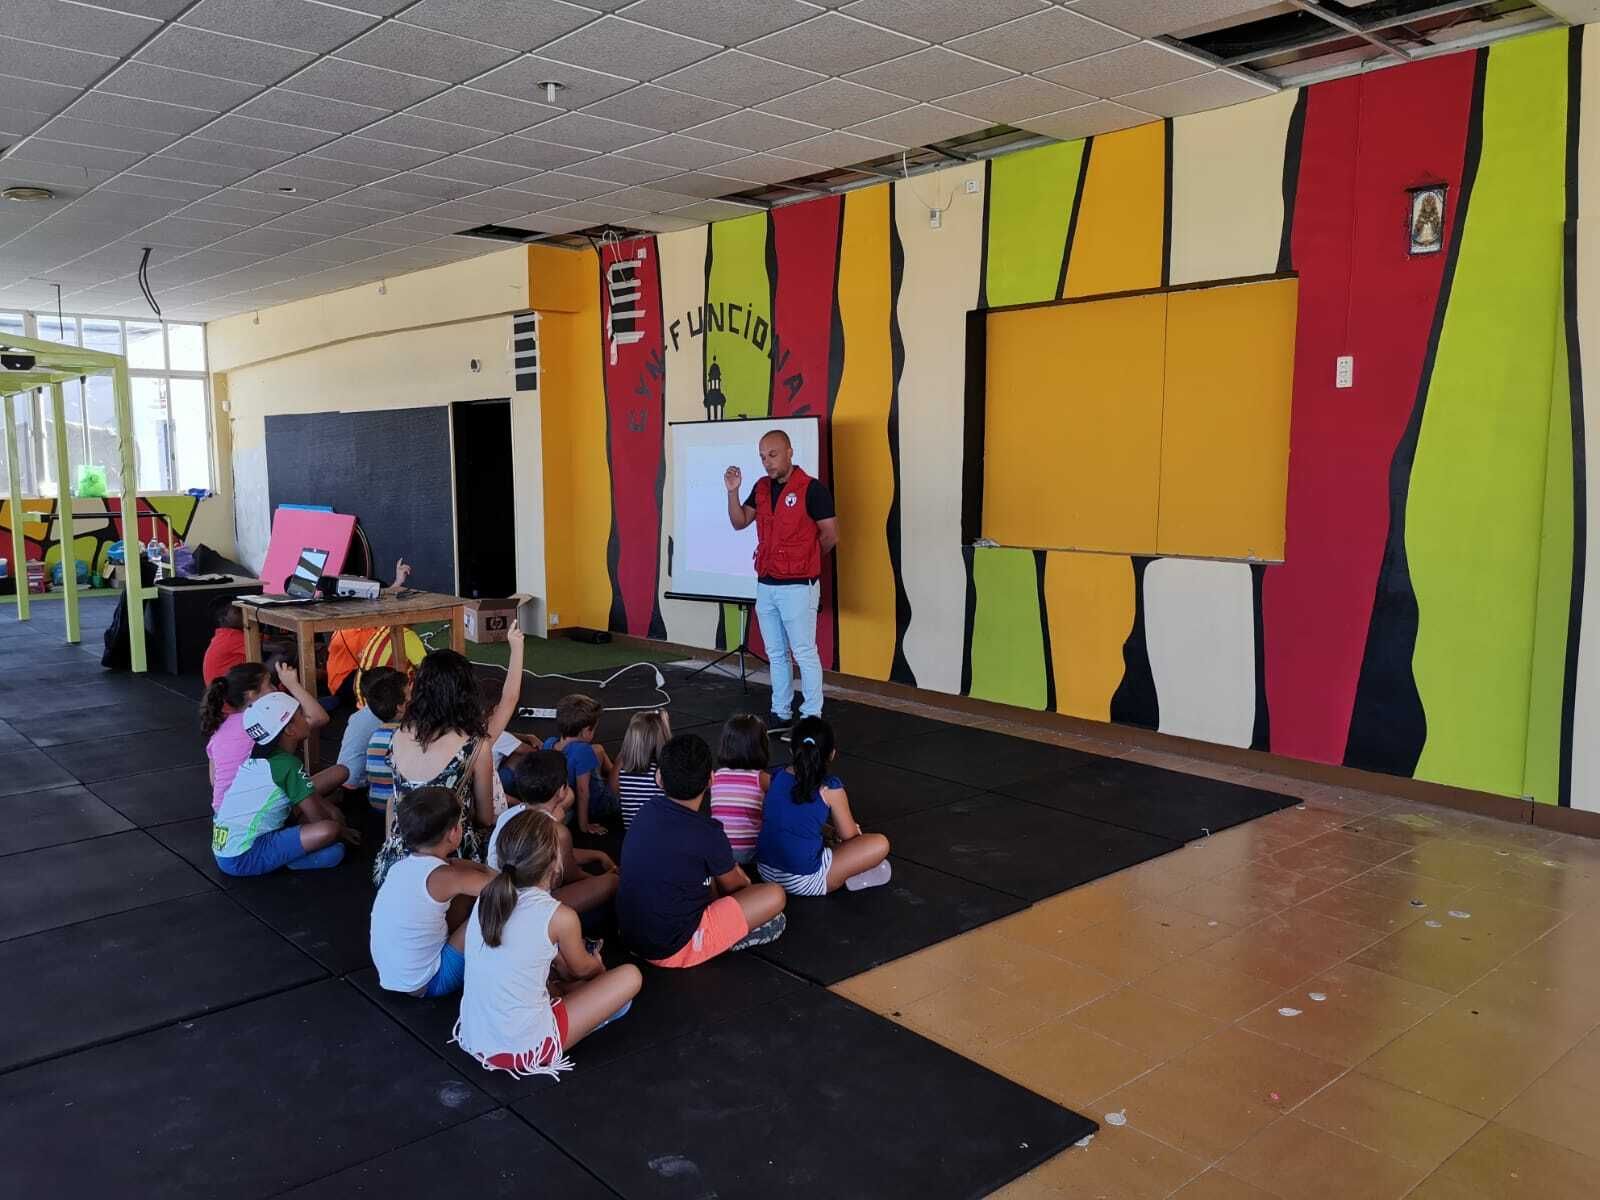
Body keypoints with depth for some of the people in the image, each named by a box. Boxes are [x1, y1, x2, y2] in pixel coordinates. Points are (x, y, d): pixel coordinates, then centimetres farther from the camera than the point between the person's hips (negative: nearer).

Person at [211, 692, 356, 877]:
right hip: (243, 858, -9)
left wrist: (334, 815, 15)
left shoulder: (259, 756, 10)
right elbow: (316, 817, -9)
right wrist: (340, 830, 8)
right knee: (329, 830, -26)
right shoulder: (288, 764, -15)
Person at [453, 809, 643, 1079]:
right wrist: (599, 965, 28)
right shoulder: (560, 917, -17)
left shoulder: (487, 897, -1)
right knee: (630, 977, 3)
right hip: (523, 1051, -7)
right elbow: (582, 968, 6)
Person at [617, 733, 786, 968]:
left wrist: (734, 870, 22)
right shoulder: (707, 833, -21)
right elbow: (732, 886, 2)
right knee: (774, 896, -3)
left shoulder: (649, 810, -2)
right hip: (673, 949, -7)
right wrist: (745, 881, 23)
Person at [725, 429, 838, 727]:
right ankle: (780, 713, 23)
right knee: (776, 654, 14)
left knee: (804, 653, -2)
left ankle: (811, 718, 5)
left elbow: (831, 536, -9)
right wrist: (733, 491, -6)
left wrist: (803, 560, 5)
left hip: (798, 586, -7)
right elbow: (739, 522, 10)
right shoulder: (761, 488, 8)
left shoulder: (811, 488, -13)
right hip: (765, 585, 7)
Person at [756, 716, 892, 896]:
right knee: (880, 844, -1)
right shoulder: (829, 788, -9)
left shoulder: (777, 777, 6)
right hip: (803, 882, -6)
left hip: (765, 870, 7)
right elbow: (849, 835, 4)